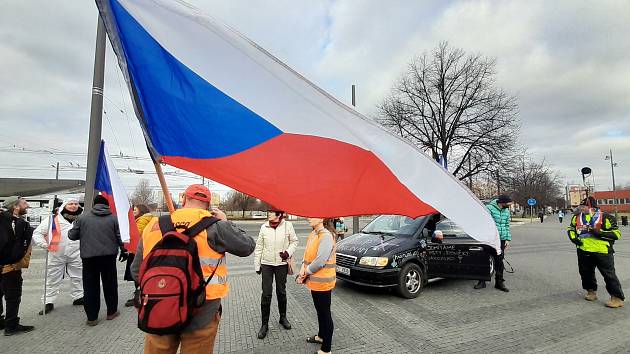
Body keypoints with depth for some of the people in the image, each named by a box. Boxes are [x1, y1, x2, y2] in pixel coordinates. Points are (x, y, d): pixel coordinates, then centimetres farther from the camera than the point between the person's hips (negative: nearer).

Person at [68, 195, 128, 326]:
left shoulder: (82, 217, 0)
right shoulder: (113, 218, -1)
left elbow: (72, 235, 4)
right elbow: (120, 237, 0)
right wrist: (123, 251, 14)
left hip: (89, 256, 0)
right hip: (108, 256, 0)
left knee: (90, 287, 8)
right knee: (110, 284, 12)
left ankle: (92, 317, 12)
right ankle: (111, 312, 23)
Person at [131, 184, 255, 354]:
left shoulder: (153, 225, 1)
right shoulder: (213, 225, -14)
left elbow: (136, 272, 10)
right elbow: (248, 246, -5)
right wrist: (225, 222, 7)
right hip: (200, 316, -3)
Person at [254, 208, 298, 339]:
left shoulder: (288, 225, -11)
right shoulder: (264, 227, -5)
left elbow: (294, 241, 1)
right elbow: (259, 247, 1)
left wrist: (288, 252, -16)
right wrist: (257, 265, 4)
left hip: (282, 264, 0)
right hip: (266, 264, 1)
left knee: (281, 292, 16)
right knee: (266, 294, 2)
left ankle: (283, 317, 37)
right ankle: (264, 324, 17)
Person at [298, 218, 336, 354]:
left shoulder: (326, 236, -22)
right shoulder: (313, 234, 6)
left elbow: (320, 261, -26)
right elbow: (308, 254, 10)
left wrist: (306, 272, -13)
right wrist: (303, 269, -5)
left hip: (322, 282, -9)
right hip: (315, 281, 9)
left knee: (325, 313, 5)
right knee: (319, 310, 25)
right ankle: (321, 336, 46)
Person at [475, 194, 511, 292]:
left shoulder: (506, 211, 12)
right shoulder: (489, 208, -9)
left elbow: (507, 226, 18)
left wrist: (508, 239, 12)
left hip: (502, 239, 5)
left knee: (499, 261, 9)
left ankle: (499, 282, 20)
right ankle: (482, 281, 12)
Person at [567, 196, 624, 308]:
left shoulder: (605, 218, -9)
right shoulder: (577, 217, 7)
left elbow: (616, 234, -10)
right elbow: (570, 229, 20)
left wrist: (600, 233, -22)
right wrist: (573, 238, 3)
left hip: (602, 251, -6)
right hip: (583, 251, 6)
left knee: (609, 274, -1)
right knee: (585, 273, 16)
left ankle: (617, 298, 10)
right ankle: (591, 291, 34)